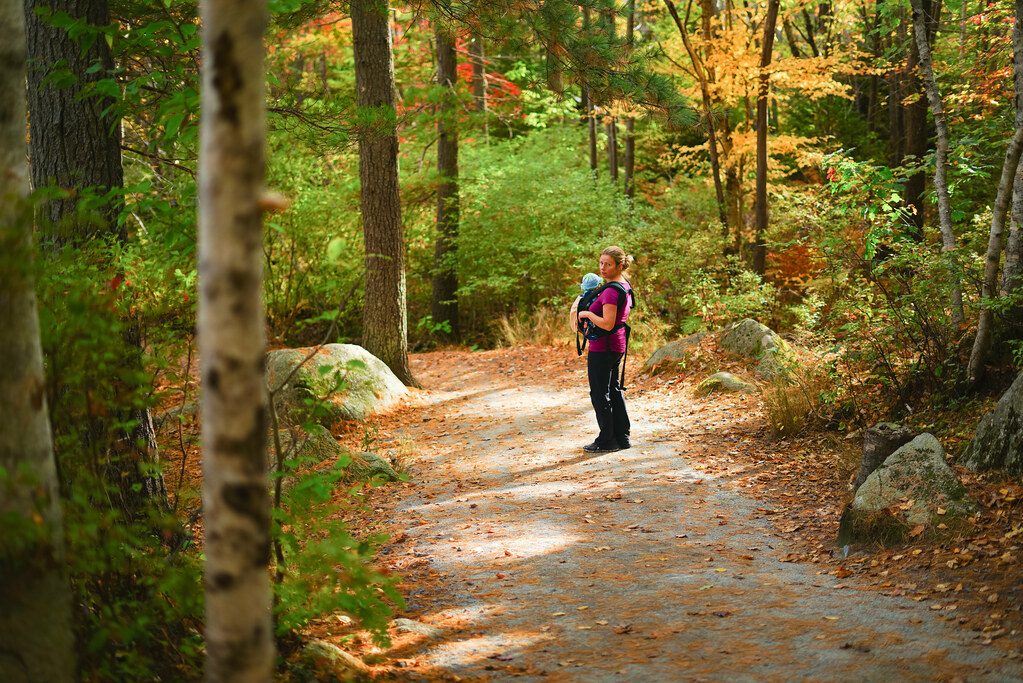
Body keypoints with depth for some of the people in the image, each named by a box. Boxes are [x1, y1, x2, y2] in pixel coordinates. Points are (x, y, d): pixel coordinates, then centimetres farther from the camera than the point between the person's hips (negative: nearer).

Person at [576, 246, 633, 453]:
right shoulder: (625, 285, 9)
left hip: (602, 348, -10)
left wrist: (588, 314, -14)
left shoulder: (612, 291, -22)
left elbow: (607, 324, -28)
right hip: (617, 346, 10)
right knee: (613, 390, 18)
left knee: (600, 394, 1)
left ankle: (607, 440, 8)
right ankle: (622, 437, 23)